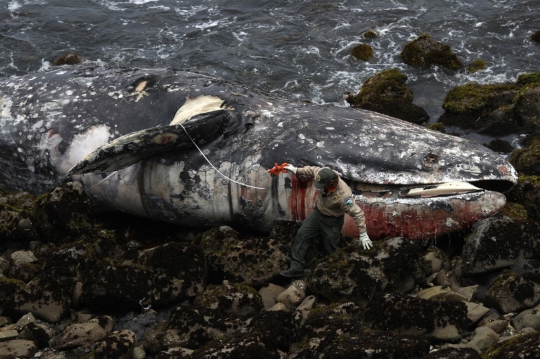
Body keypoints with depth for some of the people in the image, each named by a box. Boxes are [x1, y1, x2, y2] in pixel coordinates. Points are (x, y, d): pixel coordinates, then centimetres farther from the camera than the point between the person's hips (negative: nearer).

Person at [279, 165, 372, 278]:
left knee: (330, 249, 6)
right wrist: (296, 170, 8)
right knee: (302, 234, -6)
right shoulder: (324, 174, -24)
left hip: (332, 220, -5)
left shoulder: (343, 195, -38)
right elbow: (312, 169, -1)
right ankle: (296, 267, -4)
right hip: (318, 212, 5)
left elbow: (357, 213, -31)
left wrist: (363, 234, -27)